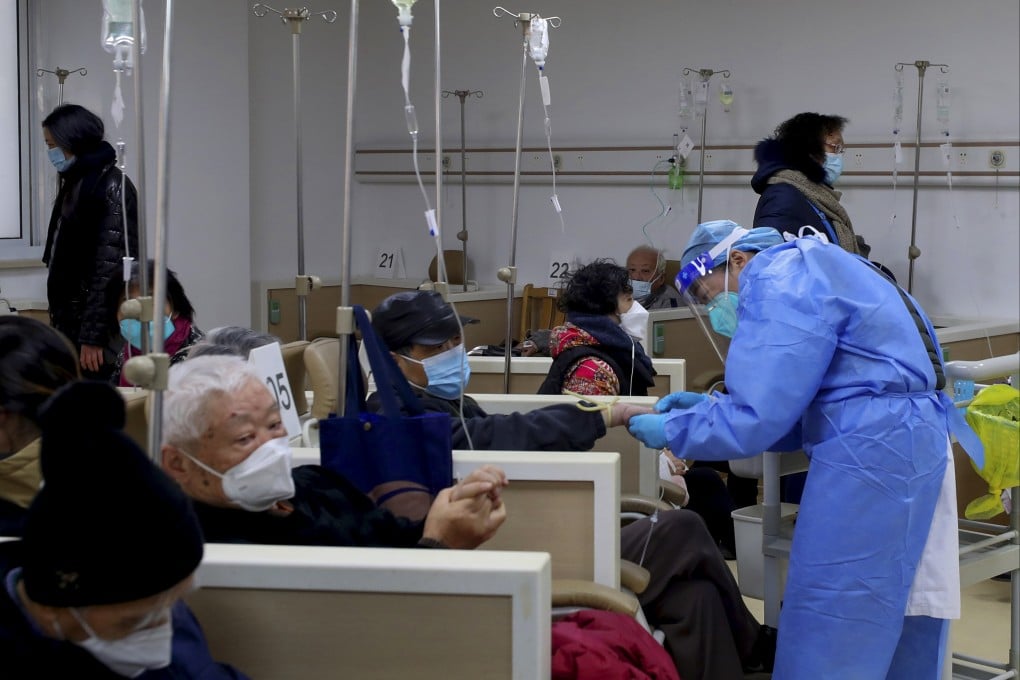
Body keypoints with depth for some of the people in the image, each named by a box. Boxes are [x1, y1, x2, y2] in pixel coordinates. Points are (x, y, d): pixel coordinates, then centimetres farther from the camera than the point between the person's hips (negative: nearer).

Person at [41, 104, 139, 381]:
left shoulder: (112, 186, -11)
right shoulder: (75, 183, 15)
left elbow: (110, 267, -17)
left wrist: (93, 336, -20)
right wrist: (60, 321, 13)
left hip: (96, 327, -8)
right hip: (70, 321, 8)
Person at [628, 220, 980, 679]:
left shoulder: (778, 278, -8)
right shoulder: (801, 271, 23)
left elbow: (759, 417, -15)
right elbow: (788, 405, 23)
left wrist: (673, 430, -2)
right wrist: (709, 405, 15)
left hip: (872, 450, -10)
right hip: (895, 440, 10)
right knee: (889, 630, 13)